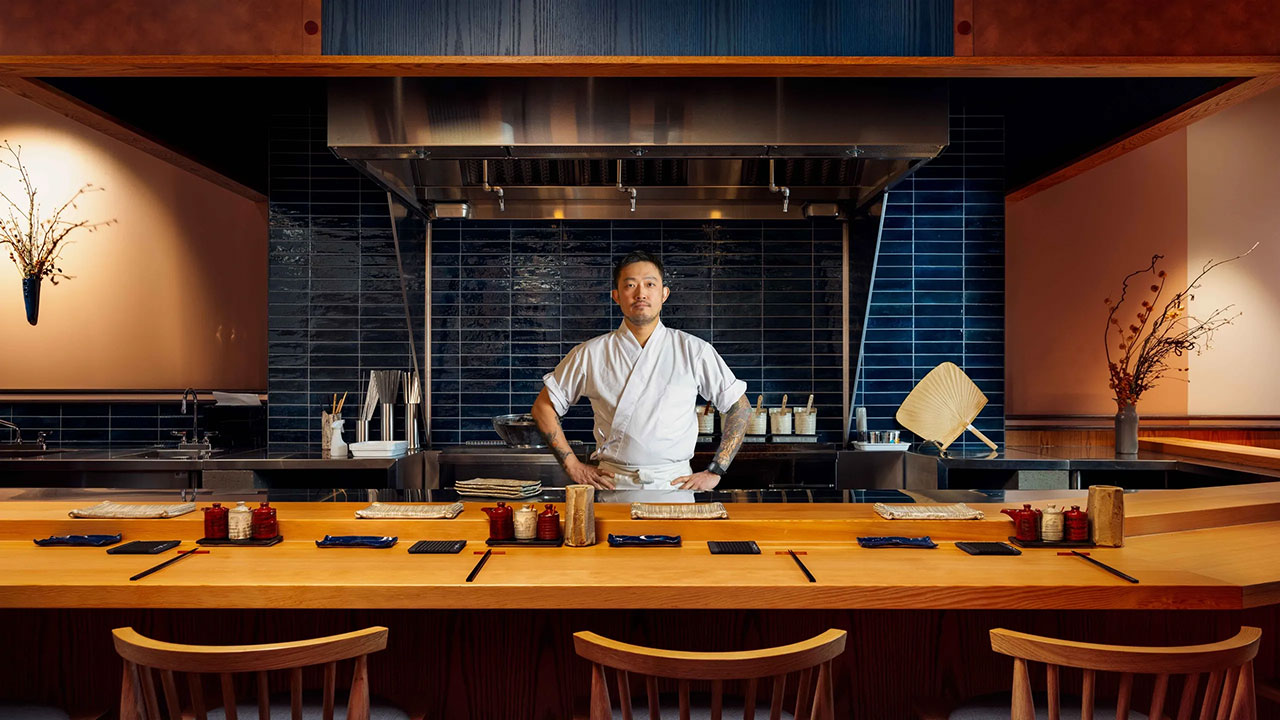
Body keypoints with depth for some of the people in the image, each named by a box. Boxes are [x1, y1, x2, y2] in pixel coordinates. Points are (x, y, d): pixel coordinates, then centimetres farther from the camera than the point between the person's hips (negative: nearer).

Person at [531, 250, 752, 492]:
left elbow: (740, 408, 11)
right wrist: (573, 466, 5)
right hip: (613, 485, 0)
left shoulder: (693, 351, 5)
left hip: (675, 484, 0)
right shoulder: (590, 354, 5)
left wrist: (714, 472, 4)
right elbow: (543, 407, 13)